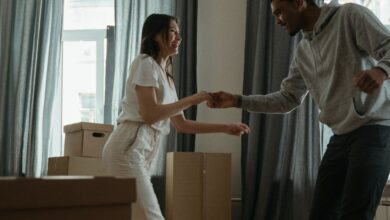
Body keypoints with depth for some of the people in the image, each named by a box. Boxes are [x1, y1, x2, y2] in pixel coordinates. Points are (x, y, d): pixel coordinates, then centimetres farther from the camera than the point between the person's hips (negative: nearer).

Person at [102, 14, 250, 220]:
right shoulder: (145, 62, -3)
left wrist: (225, 128, 19)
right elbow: (149, 114, -15)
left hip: (143, 152, 9)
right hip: (128, 147, -9)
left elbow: (181, 124, 23)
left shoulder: (166, 74, 22)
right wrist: (192, 100, -9)